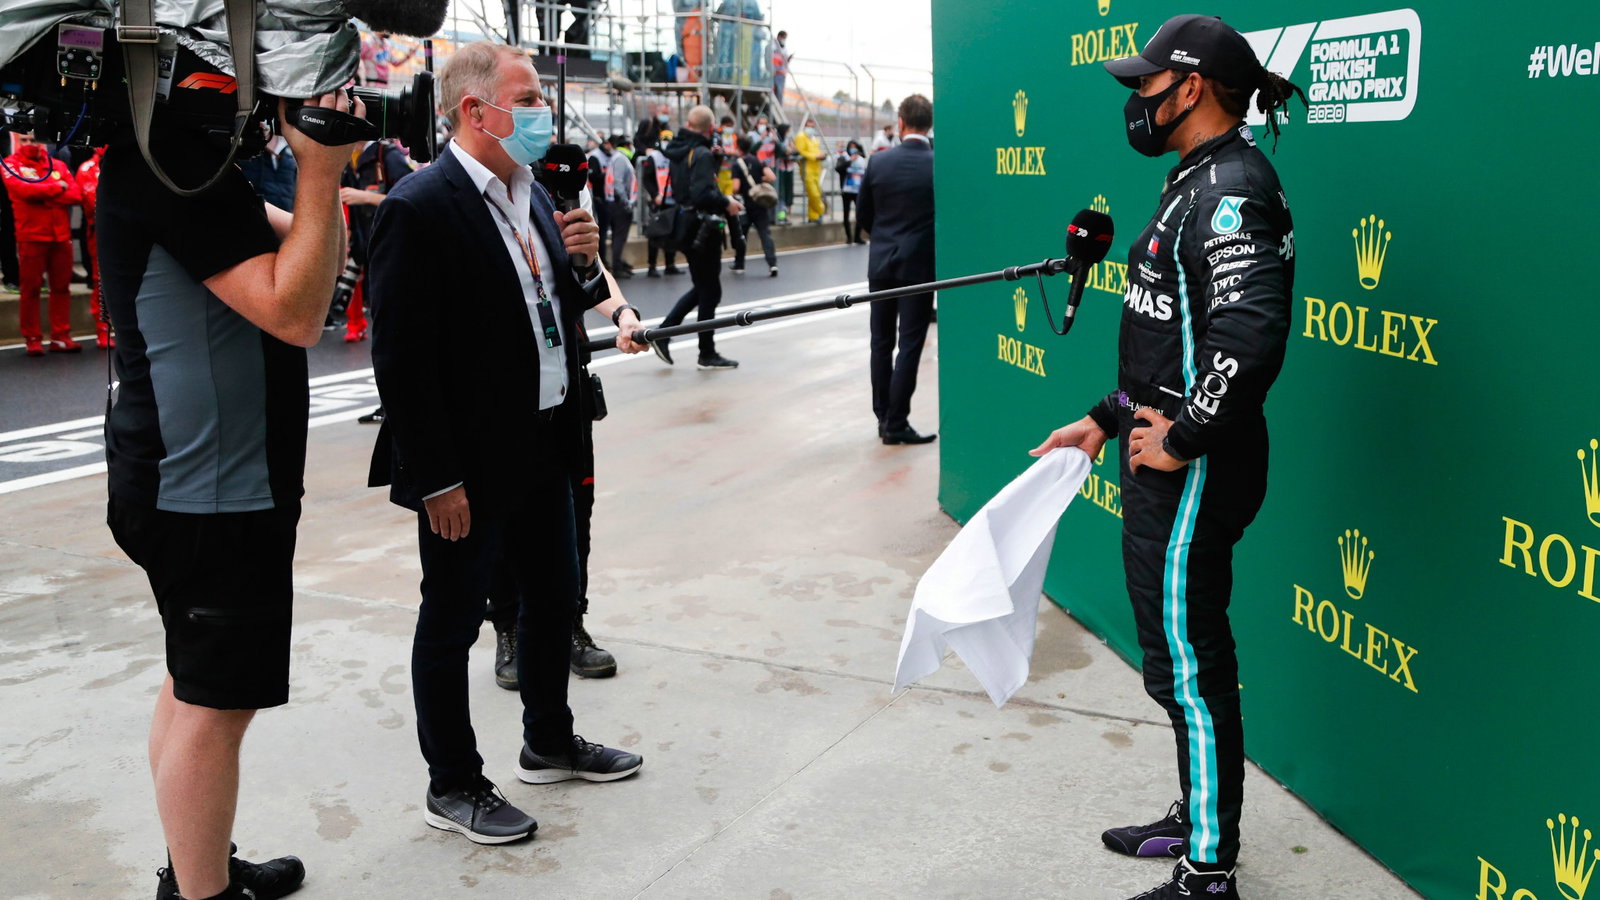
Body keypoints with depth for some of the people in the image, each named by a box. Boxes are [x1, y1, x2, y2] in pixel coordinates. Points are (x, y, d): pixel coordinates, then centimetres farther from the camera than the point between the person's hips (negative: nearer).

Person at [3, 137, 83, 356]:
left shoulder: (58, 165, 13)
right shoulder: (11, 164, 3)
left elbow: (75, 195, 0)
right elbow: (22, 189, -15)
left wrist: (43, 195, -11)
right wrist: (56, 188, -6)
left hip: (61, 236, 4)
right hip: (31, 237, -3)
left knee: (62, 287, 6)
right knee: (31, 288, 0)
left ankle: (60, 337, 12)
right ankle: (32, 339, 6)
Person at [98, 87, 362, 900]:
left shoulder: (172, 153, 13)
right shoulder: (179, 158, -20)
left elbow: (302, 247, 15)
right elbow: (294, 312, -25)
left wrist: (326, 168, 1)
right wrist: (320, 169, -24)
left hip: (186, 485, 11)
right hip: (211, 494, -11)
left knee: (197, 685, 20)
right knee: (215, 703, -1)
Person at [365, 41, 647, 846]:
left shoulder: (533, 194, 9)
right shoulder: (419, 208, -18)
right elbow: (400, 357, -20)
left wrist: (583, 262, -2)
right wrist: (437, 478, -20)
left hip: (544, 446, 9)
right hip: (467, 466, -9)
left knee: (554, 595, 21)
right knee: (452, 622, 7)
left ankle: (549, 742, 41)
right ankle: (451, 785, 24)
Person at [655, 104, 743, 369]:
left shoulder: (678, 151, 9)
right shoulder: (702, 155, -18)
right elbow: (702, 194, -28)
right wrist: (726, 203, -14)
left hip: (685, 225, 9)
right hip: (701, 228, -9)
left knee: (702, 288, 20)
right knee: (710, 291, 3)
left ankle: (663, 332, 12)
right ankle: (707, 354, 10)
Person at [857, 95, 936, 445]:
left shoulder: (879, 162, -3)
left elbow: (862, 216, 5)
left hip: (881, 263, 3)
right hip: (919, 265, -3)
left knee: (882, 344, 12)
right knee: (909, 346, 1)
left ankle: (884, 418, 18)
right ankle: (896, 423, 1)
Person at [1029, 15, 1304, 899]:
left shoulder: (1232, 188, -18)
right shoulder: (1196, 182, 15)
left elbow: (1250, 336, -32)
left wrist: (1182, 441, -22)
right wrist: (1106, 419, 19)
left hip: (1193, 472, -10)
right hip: (1161, 466, 10)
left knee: (1188, 666, -1)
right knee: (1182, 653, 21)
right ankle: (1197, 818, 38)